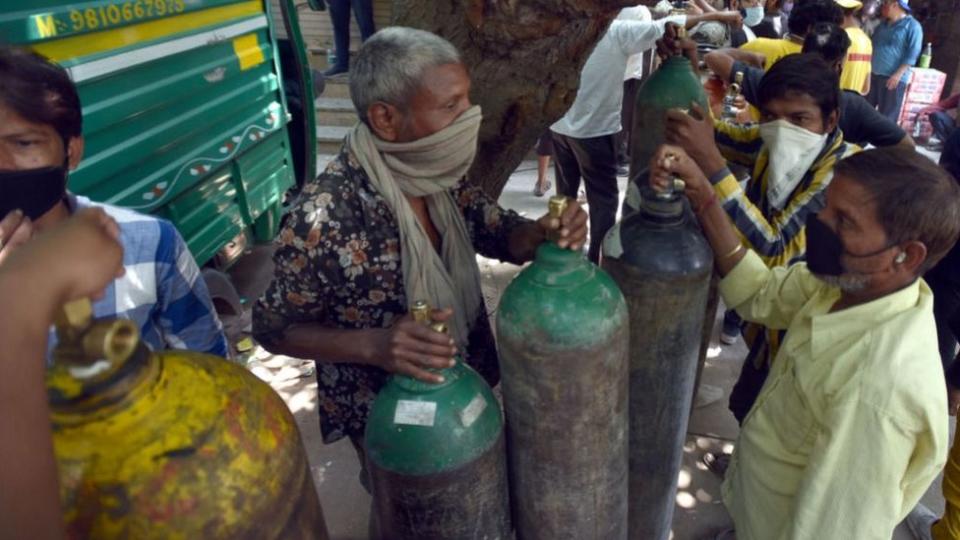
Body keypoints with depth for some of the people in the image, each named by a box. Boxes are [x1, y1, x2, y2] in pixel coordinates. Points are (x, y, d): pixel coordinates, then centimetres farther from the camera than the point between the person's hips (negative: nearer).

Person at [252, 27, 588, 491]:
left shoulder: (438, 173, -14)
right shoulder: (324, 218, -32)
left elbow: (501, 235, -2)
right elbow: (273, 328, -19)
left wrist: (542, 232, -25)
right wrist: (372, 345, -35)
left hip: (463, 383, 6)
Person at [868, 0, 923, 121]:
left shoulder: (912, 26, -4)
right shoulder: (882, 25, 17)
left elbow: (912, 53, -11)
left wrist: (898, 74, -20)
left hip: (893, 78, -6)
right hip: (873, 75, 7)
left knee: (887, 117, -4)